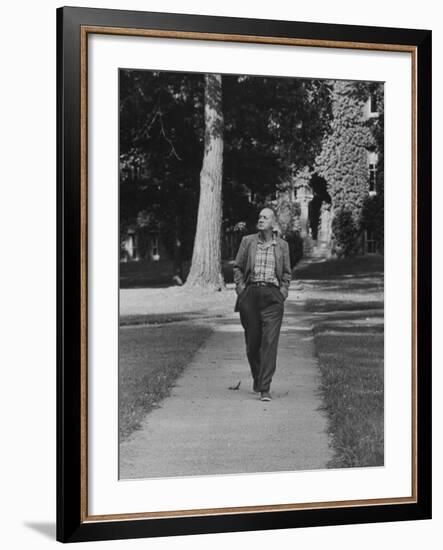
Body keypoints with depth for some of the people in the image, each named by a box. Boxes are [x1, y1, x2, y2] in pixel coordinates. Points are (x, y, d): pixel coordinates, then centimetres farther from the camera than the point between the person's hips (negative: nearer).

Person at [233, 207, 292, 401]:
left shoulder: (282, 245, 7)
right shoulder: (247, 241, 6)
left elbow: (287, 273, 16)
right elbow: (237, 267, 12)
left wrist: (283, 291, 3)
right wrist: (241, 288, 1)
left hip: (272, 295, -1)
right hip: (250, 294, 1)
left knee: (270, 342, -10)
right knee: (252, 342, 7)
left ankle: (265, 388, -11)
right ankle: (257, 378, 31)